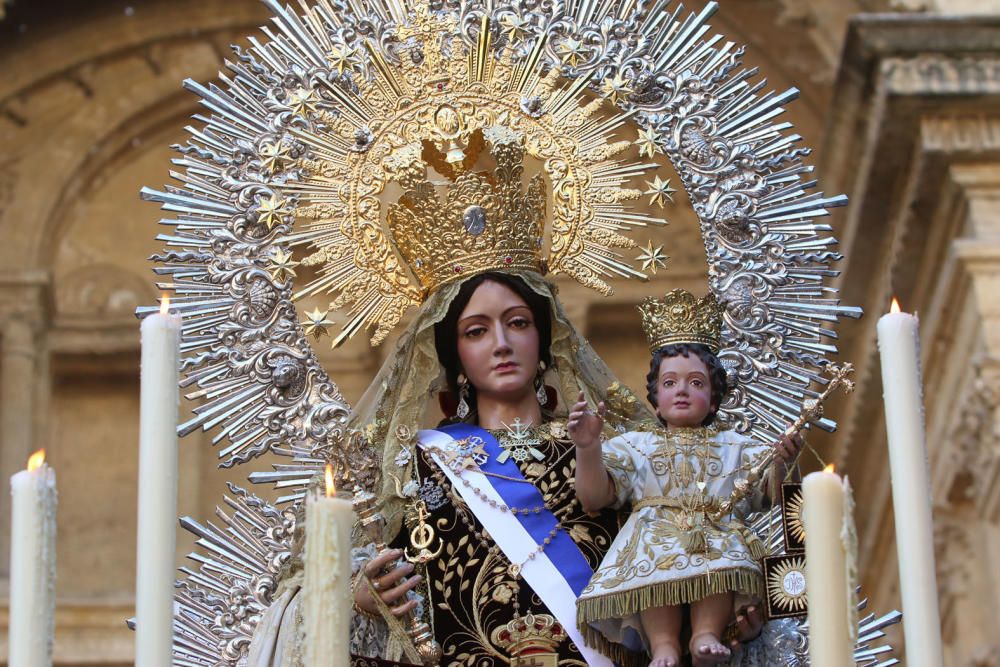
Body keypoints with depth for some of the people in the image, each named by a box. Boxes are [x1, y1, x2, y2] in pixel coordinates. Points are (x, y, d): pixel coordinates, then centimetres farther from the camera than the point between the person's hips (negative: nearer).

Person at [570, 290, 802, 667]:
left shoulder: (735, 448, 26)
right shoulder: (636, 446, 23)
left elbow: (769, 497, 15)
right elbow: (595, 498, 11)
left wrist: (781, 464, -6)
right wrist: (588, 449, -4)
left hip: (718, 534, 1)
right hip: (654, 532, 0)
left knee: (725, 556, -36)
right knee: (652, 557, -37)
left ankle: (707, 633, -42)